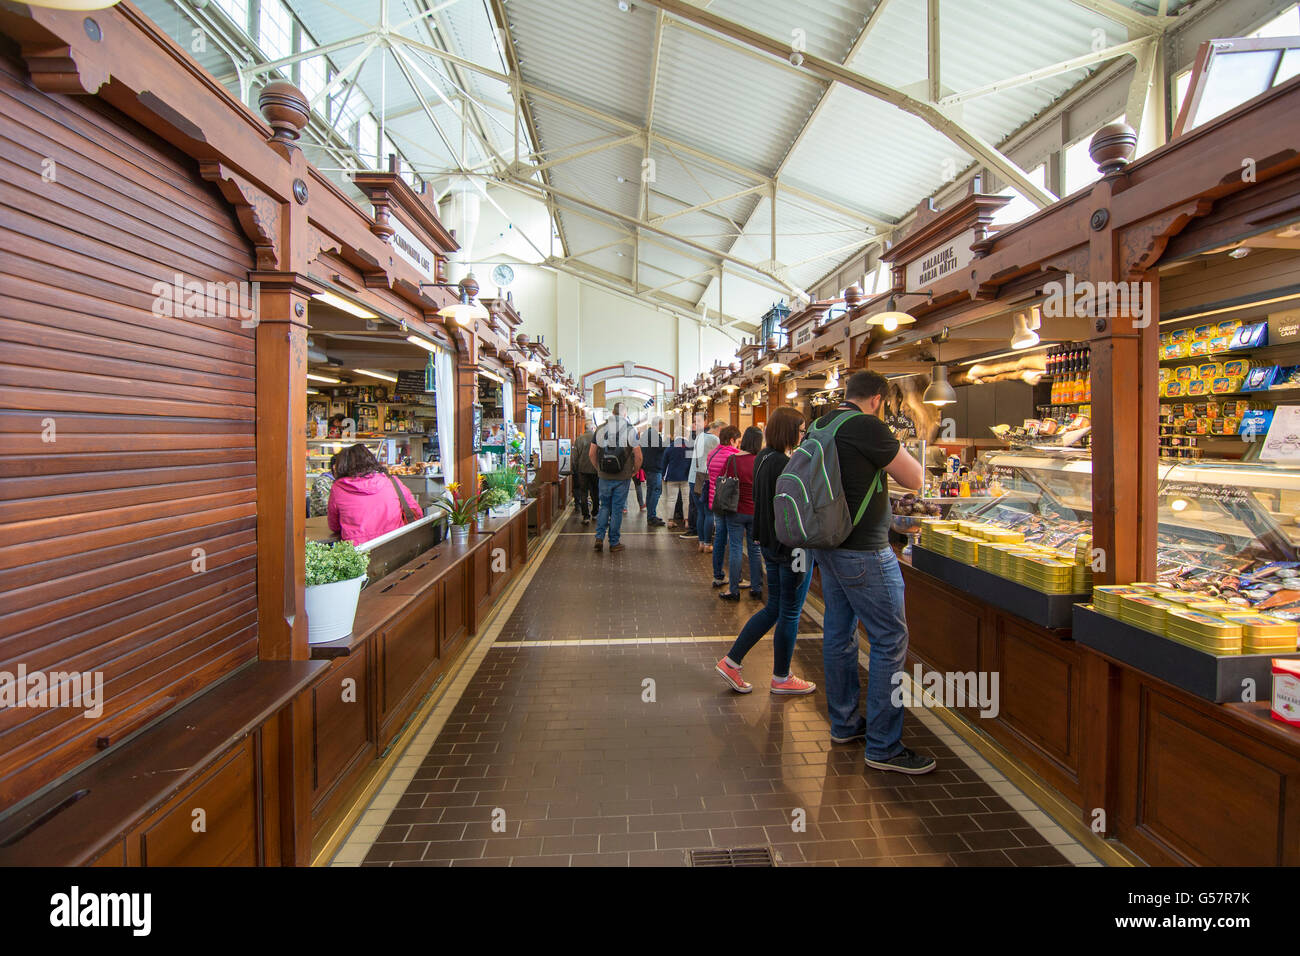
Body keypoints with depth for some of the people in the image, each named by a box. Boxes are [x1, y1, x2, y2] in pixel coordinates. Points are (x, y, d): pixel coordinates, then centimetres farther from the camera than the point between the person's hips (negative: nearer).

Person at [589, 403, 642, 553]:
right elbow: (638, 456, -9)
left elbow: (591, 454, 3)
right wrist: (634, 471, 6)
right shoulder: (630, 430, -6)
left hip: (604, 477, 2)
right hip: (623, 477, -2)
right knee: (617, 509, 6)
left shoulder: (600, 429, 2)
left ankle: (599, 537, 8)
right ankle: (614, 543, 14)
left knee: (604, 506, 17)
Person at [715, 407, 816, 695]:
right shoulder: (785, 465, -21)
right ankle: (781, 679, 23)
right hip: (790, 548, -9)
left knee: (774, 607, 19)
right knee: (790, 613, 7)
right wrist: (801, 557, -19)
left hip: (770, 544, 9)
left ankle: (731, 662, 20)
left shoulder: (762, 458, 9)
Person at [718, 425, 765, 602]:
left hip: (736, 511, -2)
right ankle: (757, 588, 21)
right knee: (755, 549, 13)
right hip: (756, 512, 2)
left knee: (735, 549, 4)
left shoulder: (732, 460, -12)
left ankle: (733, 590, 8)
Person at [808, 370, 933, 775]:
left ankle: (843, 723, 29)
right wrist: (894, 450, 8)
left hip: (828, 545, 9)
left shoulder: (820, 426, 9)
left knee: (838, 632, 15)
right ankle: (883, 746, 8)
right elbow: (915, 479, -8)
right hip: (863, 551, -9)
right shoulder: (868, 427, -16)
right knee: (890, 639, 0)